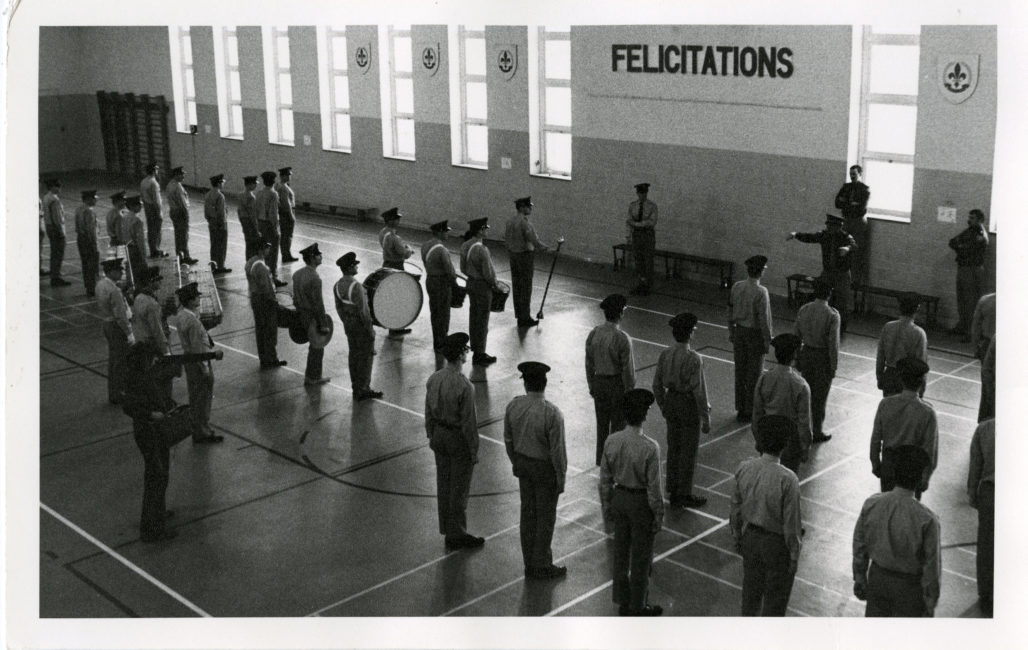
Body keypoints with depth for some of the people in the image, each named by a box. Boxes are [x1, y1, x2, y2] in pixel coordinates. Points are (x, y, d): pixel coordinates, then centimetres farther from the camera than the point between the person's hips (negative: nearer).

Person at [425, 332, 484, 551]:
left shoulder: (434, 379, -6)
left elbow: (428, 410, 5)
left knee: (444, 484, 18)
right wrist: (474, 449, -10)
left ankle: (447, 529, 32)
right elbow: (469, 421, -21)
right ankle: (456, 535, 19)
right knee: (459, 489, 7)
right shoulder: (464, 386, -27)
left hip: (439, 435, 7)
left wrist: (431, 436, 19)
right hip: (459, 440, -7)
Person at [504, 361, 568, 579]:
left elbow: (508, 439, 2)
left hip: (523, 463, 5)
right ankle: (542, 566, 23)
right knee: (545, 517, 11)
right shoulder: (552, 414, -27)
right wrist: (561, 477, -7)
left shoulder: (513, 406, -11)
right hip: (545, 468, -5)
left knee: (527, 512, 17)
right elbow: (557, 450, -20)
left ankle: (530, 564, 29)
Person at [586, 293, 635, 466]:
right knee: (618, 425, 9)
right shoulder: (622, 339, -23)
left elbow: (589, 363, 4)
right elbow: (627, 369, -17)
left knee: (602, 423, 19)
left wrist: (591, 386, 16)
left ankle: (601, 461, 31)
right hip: (617, 384, -6)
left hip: (599, 382, 6)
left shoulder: (593, 334, -6)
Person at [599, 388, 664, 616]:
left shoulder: (611, 441, -11)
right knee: (641, 557, 12)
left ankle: (623, 602, 34)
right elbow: (653, 487, -18)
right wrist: (658, 515, -4)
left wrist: (606, 507, 13)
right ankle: (637, 607, 26)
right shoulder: (650, 448, -25)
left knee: (621, 552, 19)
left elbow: (605, 480, -1)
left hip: (619, 497, 5)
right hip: (641, 503, -5)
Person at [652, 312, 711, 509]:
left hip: (672, 403, 6)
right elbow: (699, 391, -22)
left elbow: (657, 385, 4)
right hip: (690, 406, -6)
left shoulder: (664, 355, -5)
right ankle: (685, 495, 17)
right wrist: (706, 419, -13)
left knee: (674, 448, 17)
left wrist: (663, 407, 20)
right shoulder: (693, 359, -24)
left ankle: (673, 492, 27)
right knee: (689, 452, 7)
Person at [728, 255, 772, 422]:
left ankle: (740, 409, 24)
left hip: (739, 331, 6)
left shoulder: (736, 287, -3)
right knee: (754, 374, 7)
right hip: (754, 334, -6)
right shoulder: (761, 292, -21)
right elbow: (764, 319, -18)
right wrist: (767, 340, -9)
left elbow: (730, 311, 6)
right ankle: (750, 411, 14)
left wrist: (731, 331, 17)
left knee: (740, 371, 14)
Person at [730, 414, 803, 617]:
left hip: (750, 537, 5)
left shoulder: (744, 469, -13)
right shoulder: (787, 479, -29)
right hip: (777, 543, -5)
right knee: (775, 597, 16)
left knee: (751, 590, 25)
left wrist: (737, 536, 16)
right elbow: (791, 524, -20)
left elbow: (735, 509, 0)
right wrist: (794, 555, -6)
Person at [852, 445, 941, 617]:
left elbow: (859, 547, -3)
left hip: (877, 576, 3)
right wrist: (930, 604, -3)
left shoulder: (871, 504, -16)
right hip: (909, 584, -3)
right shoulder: (927, 519, -26)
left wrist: (859, 578, 12)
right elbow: (932, 566, -17)